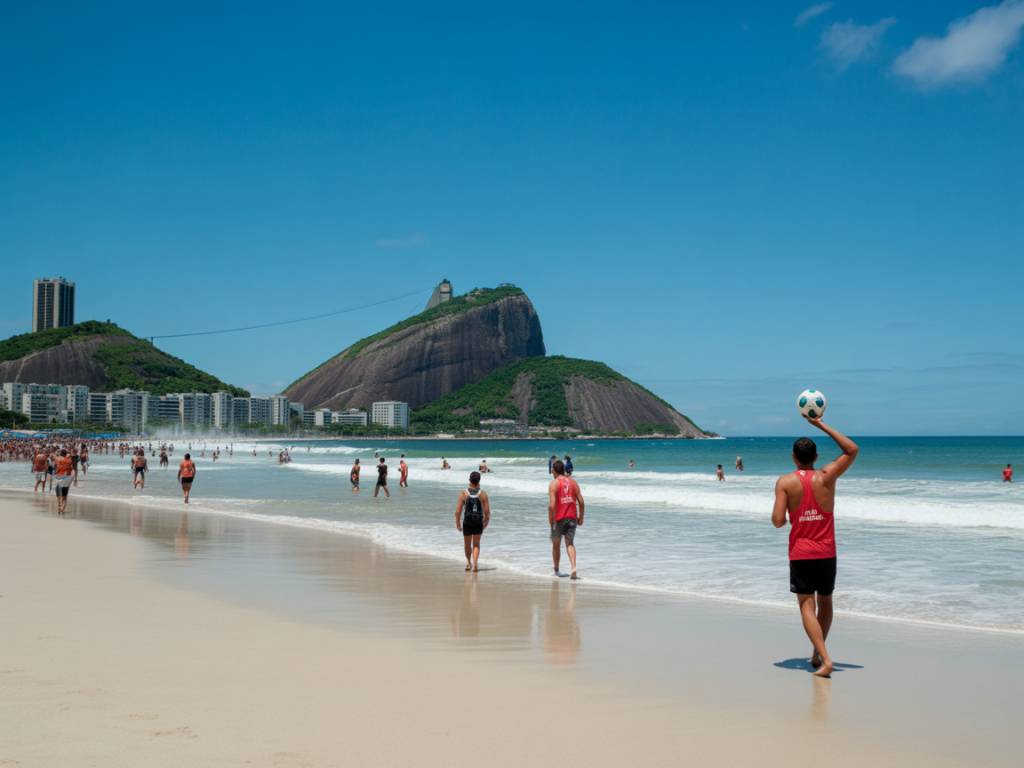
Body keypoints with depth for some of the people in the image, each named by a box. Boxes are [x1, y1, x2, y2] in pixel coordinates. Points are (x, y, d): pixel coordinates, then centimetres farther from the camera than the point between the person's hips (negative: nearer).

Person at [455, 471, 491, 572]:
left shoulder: (463, 494, -8)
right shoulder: (483, 494, -6)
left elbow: (458, 511, -9)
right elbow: (487, 512, -6)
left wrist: (457, 523, 5)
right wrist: (486, 522, 12)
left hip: (467, 523, 0)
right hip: (478, 523, 0)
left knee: (468, 544, 19)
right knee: (476, 544, 10)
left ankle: (469, 563, 36)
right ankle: (475, 563, -11)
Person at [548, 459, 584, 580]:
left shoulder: (554, 483, -9)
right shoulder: (573, 482, 6)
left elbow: (552, 504, -17)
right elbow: (581, 501, 2)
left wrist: (550, 520, -10)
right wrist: (581, 517, 11)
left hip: (559, 519, -3)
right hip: (572, 518, 3)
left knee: (556, 545, 14)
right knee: (570, 544, 5)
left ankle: (556, 570, 26)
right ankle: (573, 567, -18)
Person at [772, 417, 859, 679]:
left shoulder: (785, 482, -7)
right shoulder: (827, 477, -4)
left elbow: (778, 521, -15)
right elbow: (852, 449, 8)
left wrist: (779, 518, 10)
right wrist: (820, 425, 7)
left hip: (800, 554, -2)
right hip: (826, 553, 2)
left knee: (807, 606, -1)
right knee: (825, 603, 20)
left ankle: (825, 659, -17)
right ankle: (817, 655, 29)